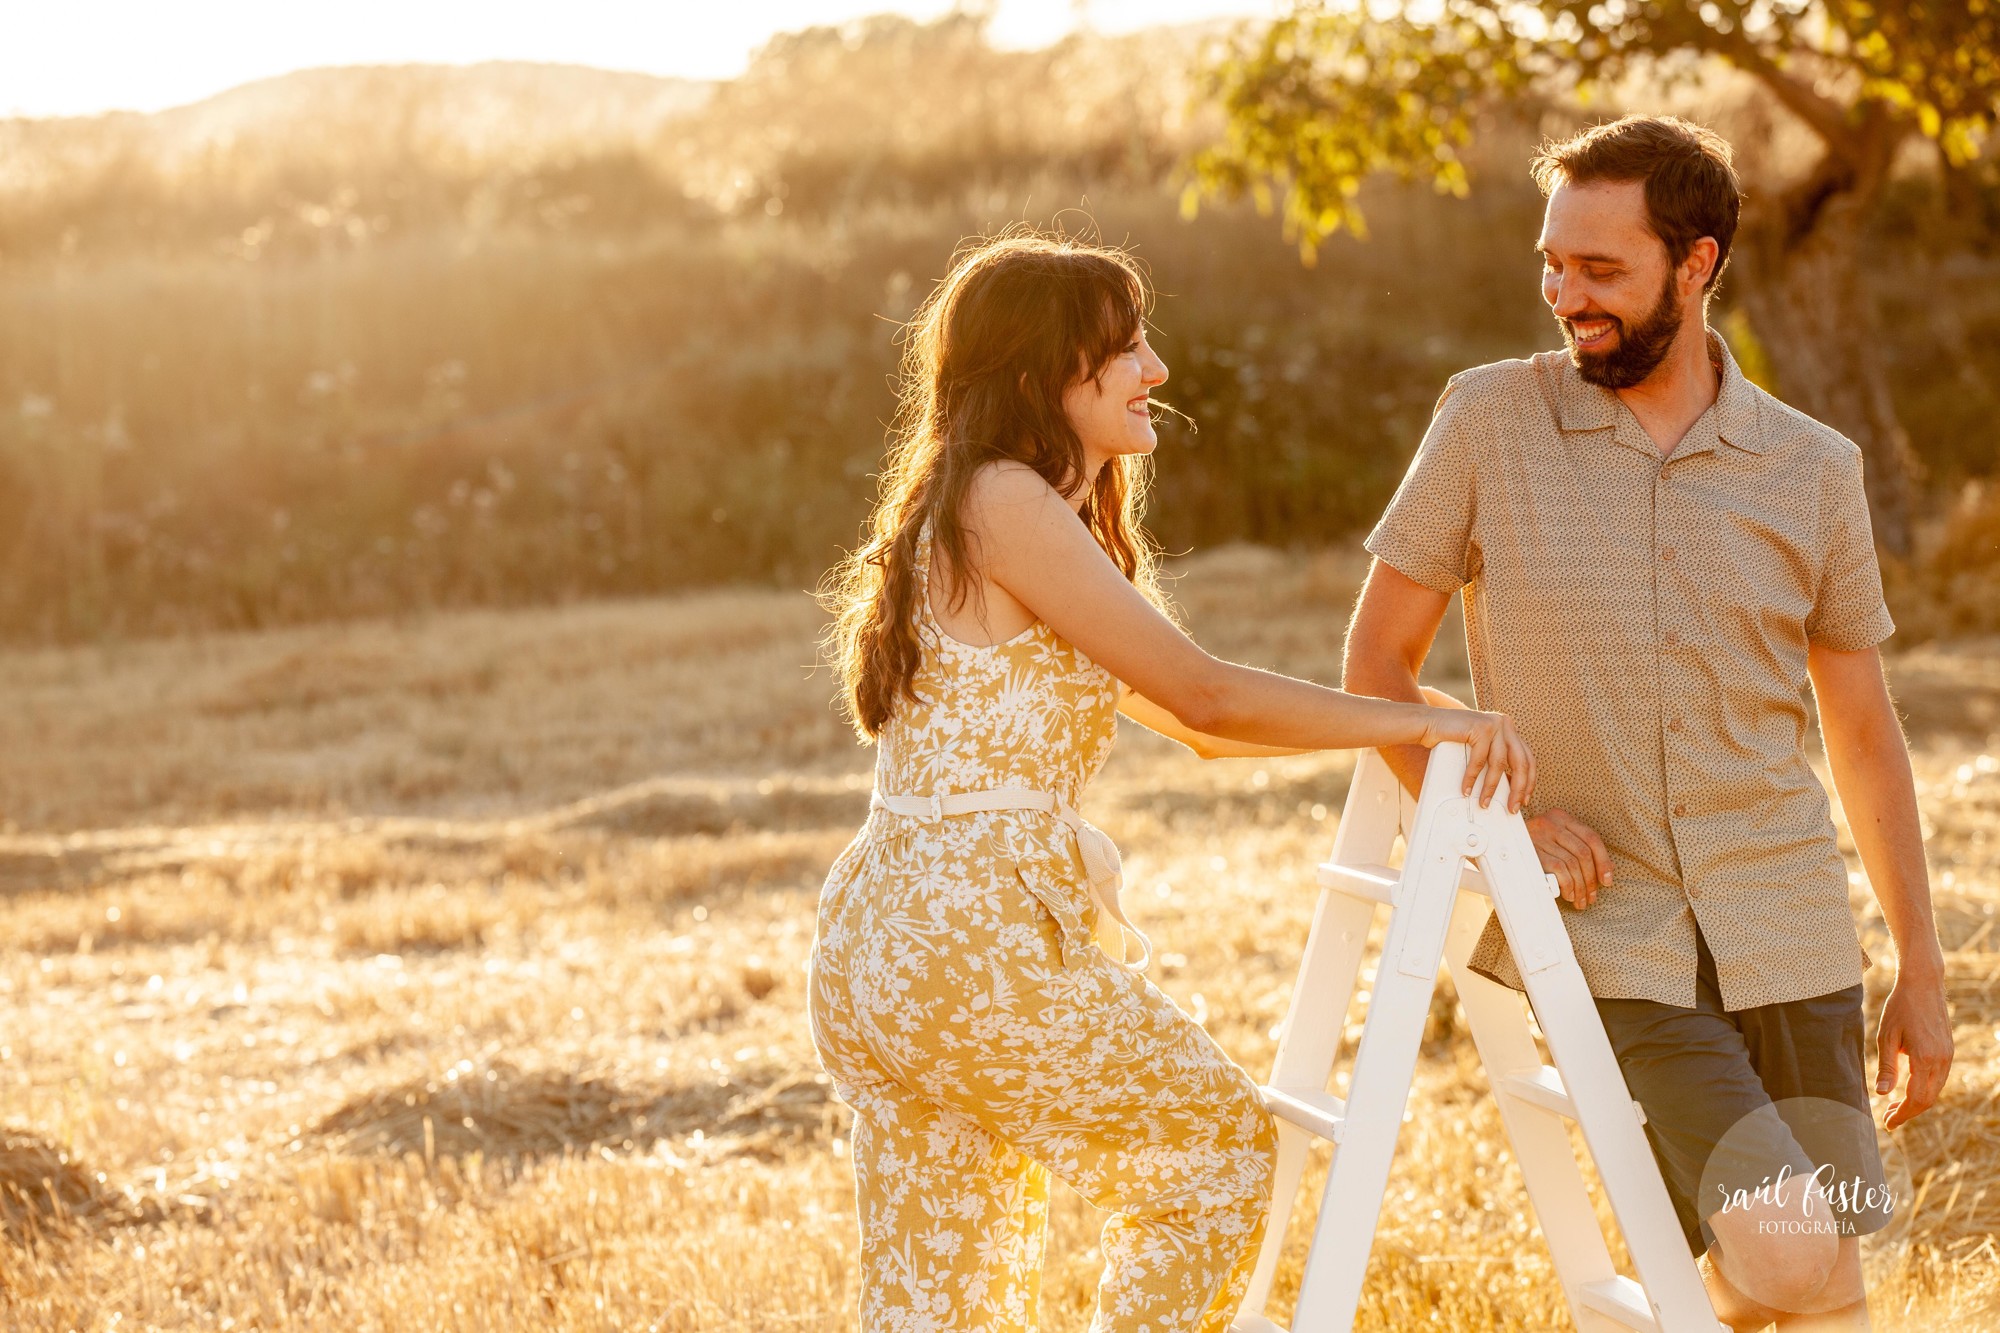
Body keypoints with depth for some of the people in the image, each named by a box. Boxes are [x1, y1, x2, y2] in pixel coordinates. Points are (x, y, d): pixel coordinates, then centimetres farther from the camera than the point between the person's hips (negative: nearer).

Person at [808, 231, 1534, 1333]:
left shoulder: (967, 509, 20)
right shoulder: (1004, 503, -10)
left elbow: (1192, 725, 22)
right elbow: (1201, 695, -11)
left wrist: (1396, 721, 18)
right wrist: (1418, 722, -4)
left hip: (872, 943, 10)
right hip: (979, 941, -9)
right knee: (1219, 1142, 9)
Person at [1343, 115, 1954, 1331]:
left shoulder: (1812, 470, 4)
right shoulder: (1489, 422, -2)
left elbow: (1864, 730, 12)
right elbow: (1377, 659, 3)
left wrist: (1923, 972, 12)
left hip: (1785, 931, 3)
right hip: (1606, 930, -3)